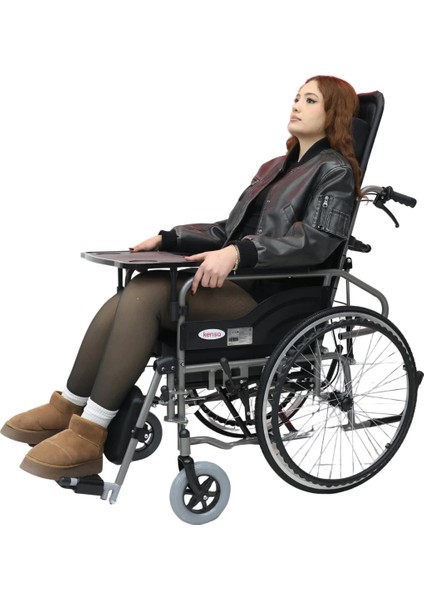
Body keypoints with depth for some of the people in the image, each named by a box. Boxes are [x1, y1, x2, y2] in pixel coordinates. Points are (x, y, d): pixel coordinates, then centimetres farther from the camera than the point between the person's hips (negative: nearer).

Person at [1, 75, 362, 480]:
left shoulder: (334, 171, 2)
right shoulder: (273, 168, 27)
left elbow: (316, 240, -15)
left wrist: (239, 253, -29)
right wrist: (168, 239, 12)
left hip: (265, 295, -7)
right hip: (232, 280, 7)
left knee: (145, 295, -27)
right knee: (127, 301, -18)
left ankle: (89, 433, -25)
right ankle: (67, 409, -14)